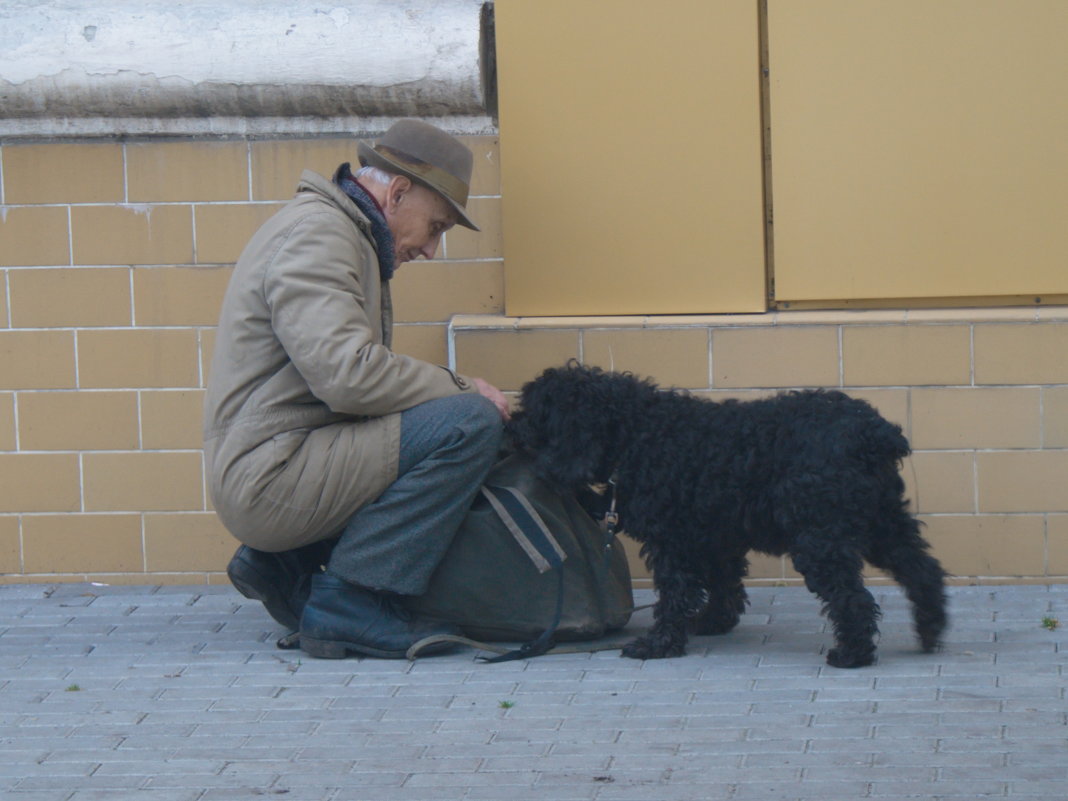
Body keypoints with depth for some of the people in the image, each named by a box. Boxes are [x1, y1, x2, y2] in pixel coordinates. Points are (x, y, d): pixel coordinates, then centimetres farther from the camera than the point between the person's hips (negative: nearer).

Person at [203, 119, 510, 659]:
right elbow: (348, 376, -24)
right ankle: (351, 604, -15)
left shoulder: (346, 235, 22)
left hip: (259, 481, 11)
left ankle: (285, 565, 14)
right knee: (469, 424, -20)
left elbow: (354, 374, 21)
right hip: (271, 479, -11)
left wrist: (451, 387, 7)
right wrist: (460, 389, -12)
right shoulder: (316, 231, -12)